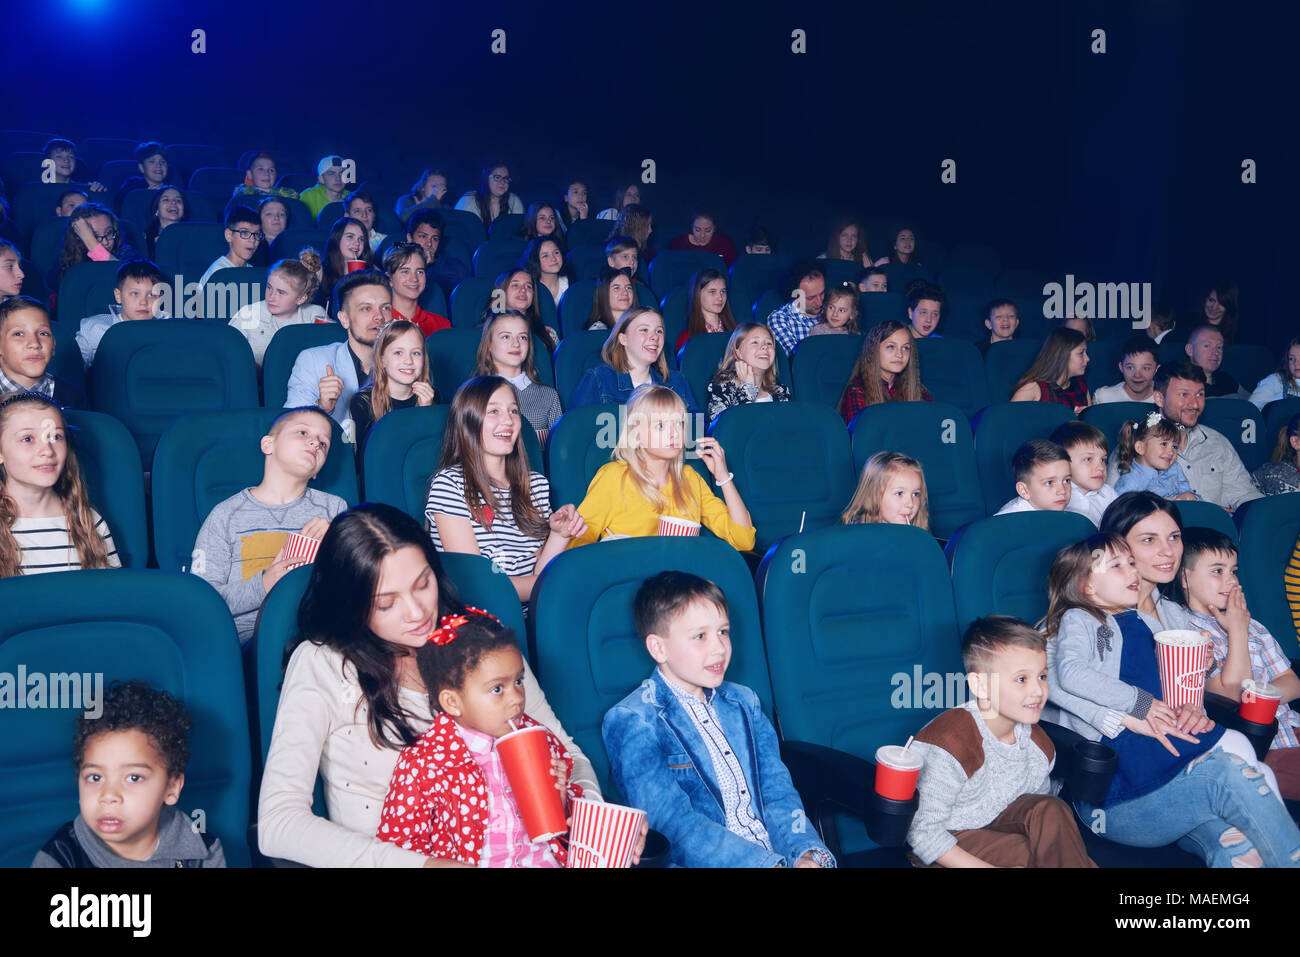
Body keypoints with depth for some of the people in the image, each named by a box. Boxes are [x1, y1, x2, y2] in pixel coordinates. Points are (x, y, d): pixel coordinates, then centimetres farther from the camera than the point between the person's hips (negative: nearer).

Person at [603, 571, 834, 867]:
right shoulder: (630, 720, -4)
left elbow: (777, 793, 10)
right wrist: (770, 863, -20)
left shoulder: (744, 702, 15)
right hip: (706, 861, -5)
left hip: (782, 852, 5)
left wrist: (808, 855, -9)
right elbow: (674, 822, -12)